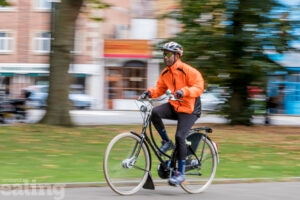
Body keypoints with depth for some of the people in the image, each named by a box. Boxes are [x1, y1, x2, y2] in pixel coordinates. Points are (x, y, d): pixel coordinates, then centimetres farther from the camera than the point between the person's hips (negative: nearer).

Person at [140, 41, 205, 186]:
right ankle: (166, 142, -4)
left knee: (180, 136, -20)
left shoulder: (187, 71, -14)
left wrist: (184, 91, -38)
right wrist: (150, 92, -14)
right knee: (155, 112, -24)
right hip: (173, 106, 6)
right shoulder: (165, 73, 6)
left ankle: (181, 173, -9)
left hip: (189, 109, -6)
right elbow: (160, 89, 8)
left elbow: (199, 87, -21)